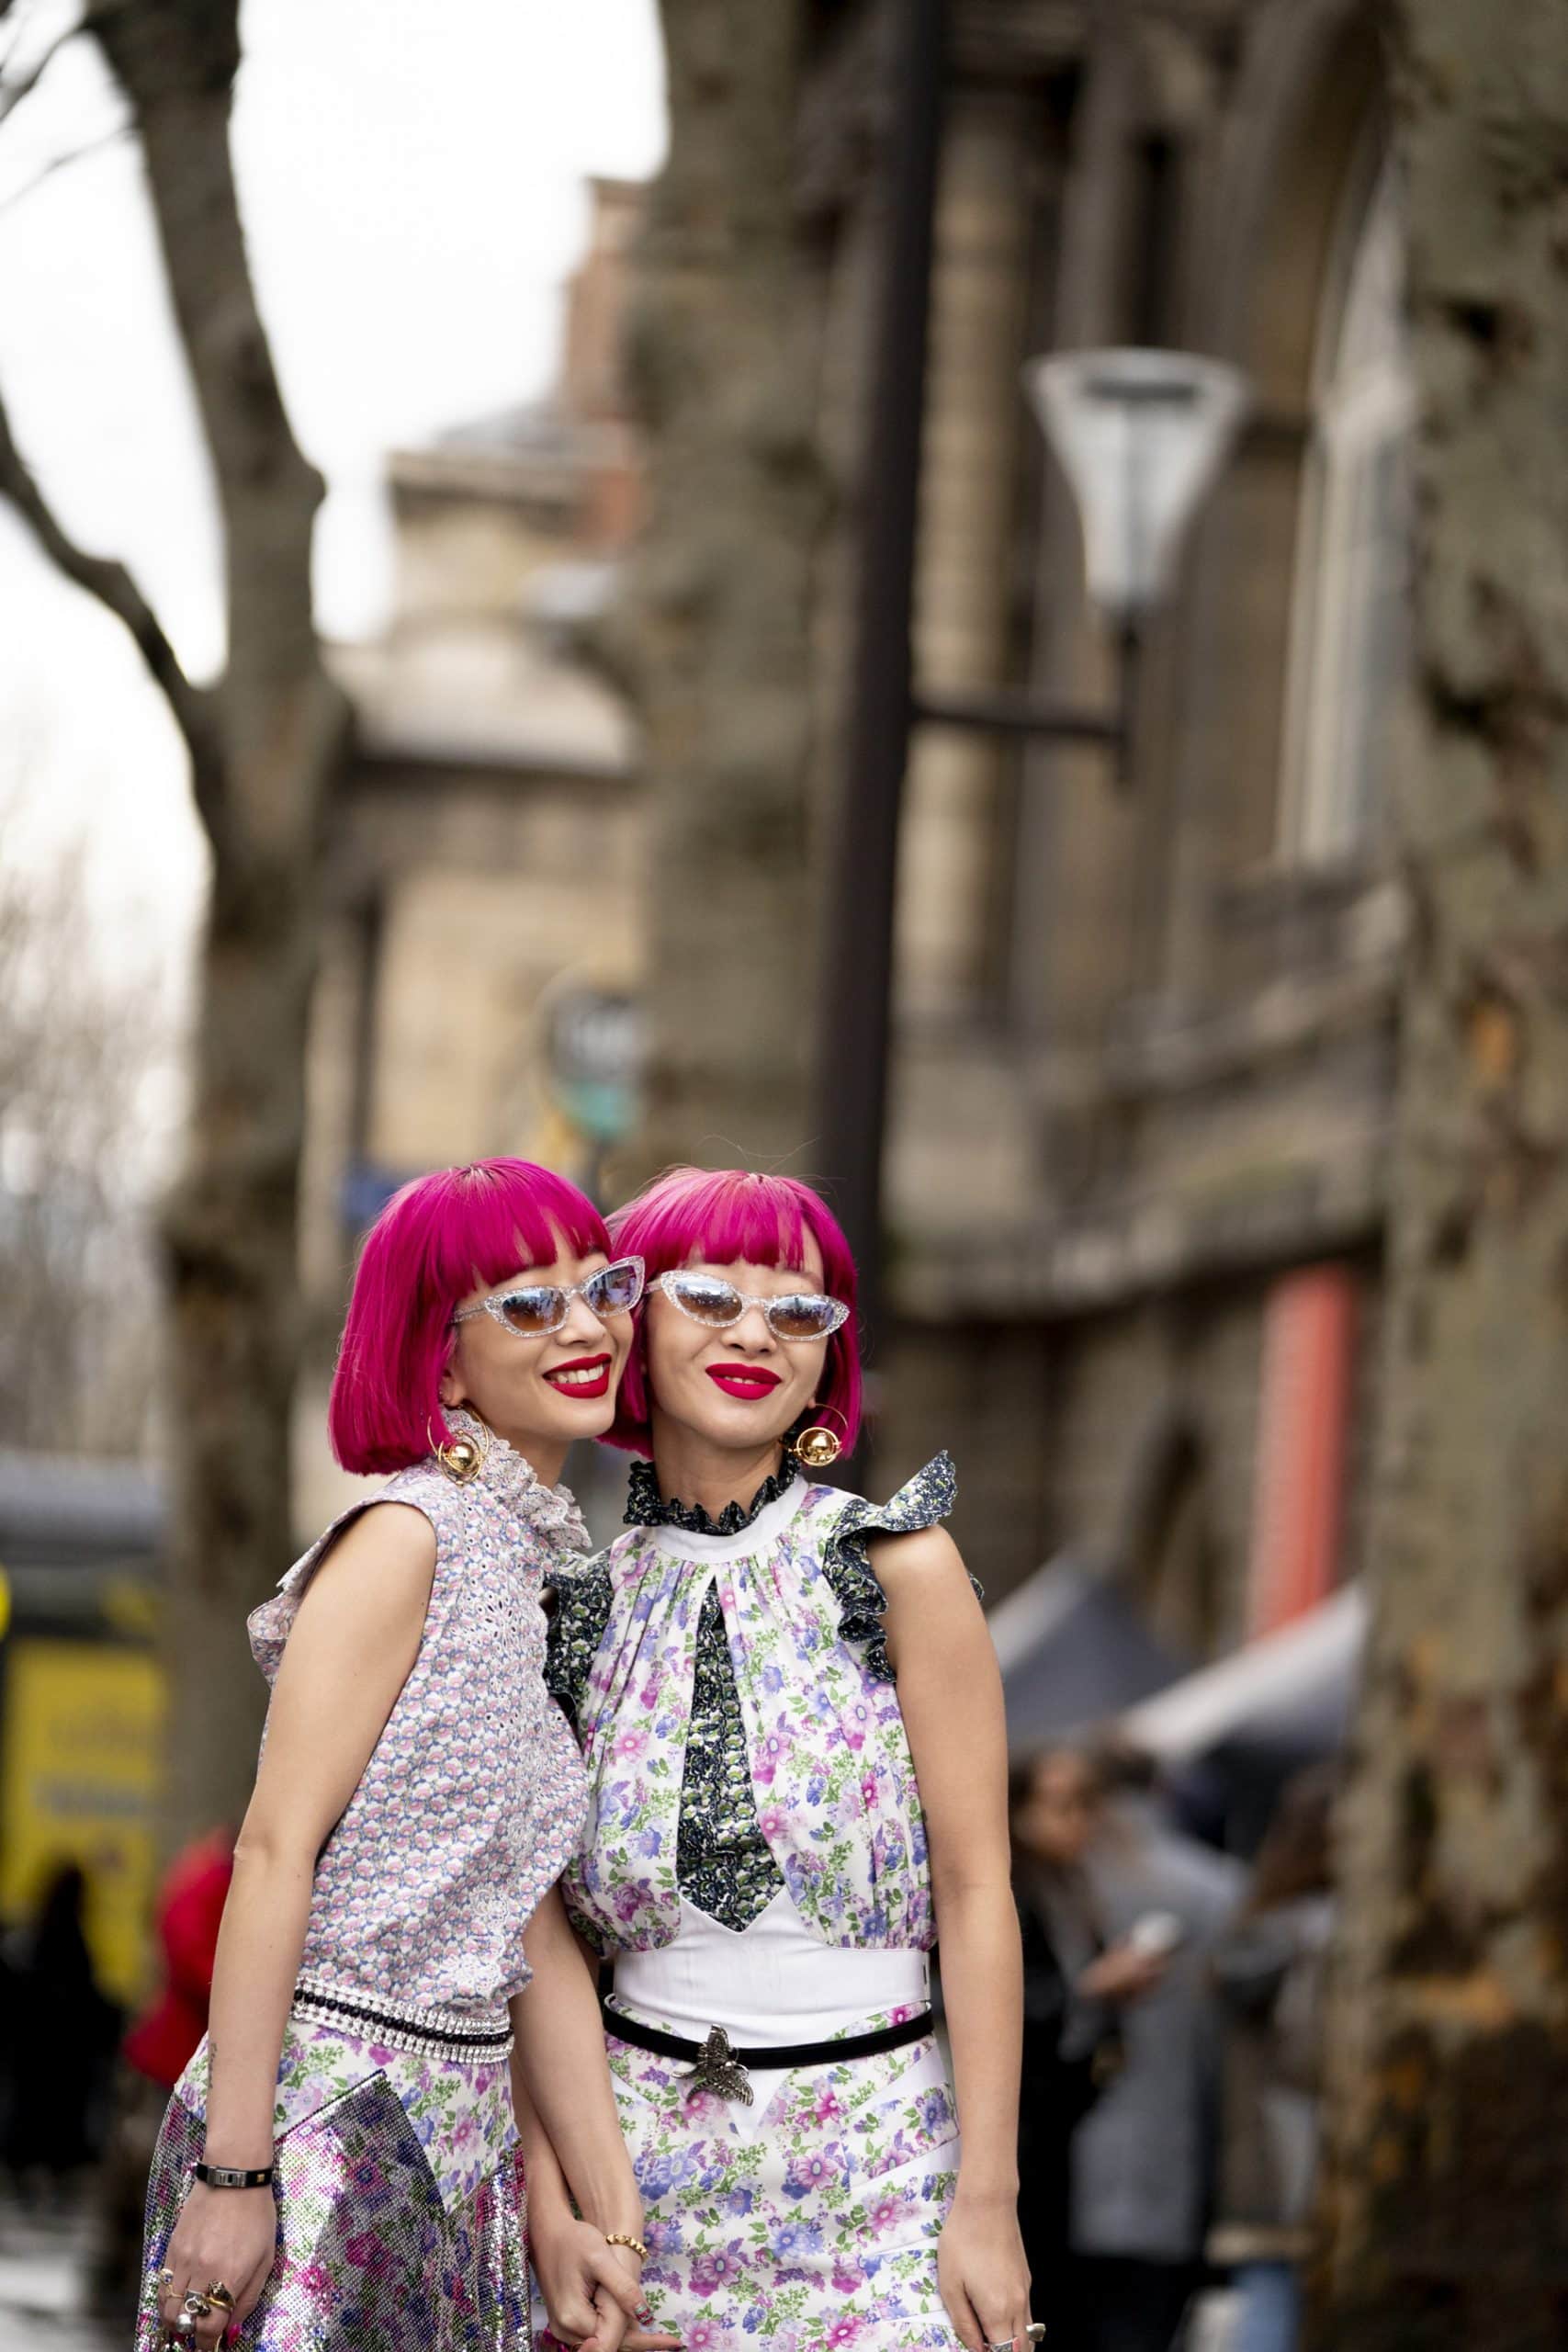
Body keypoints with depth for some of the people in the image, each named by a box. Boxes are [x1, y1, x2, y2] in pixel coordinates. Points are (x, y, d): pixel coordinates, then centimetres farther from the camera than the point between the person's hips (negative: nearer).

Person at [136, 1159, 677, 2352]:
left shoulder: (545, 1567, 14)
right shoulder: (409, 1538, -11)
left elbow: (539, 1930, 13)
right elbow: (275, 1851, -16)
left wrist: (610, 2214, 9)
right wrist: (235, 2170, -22)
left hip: (463, 2120, 8)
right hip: (329, 2105, -8)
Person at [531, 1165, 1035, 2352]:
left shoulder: (897, 1565, -3)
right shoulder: (583, 1597, 6)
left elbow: (978, 1892, -6)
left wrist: (988, 2200, -11)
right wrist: (545, 2176, -2)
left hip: (871, 2152, -2)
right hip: (645, 2151, 2)